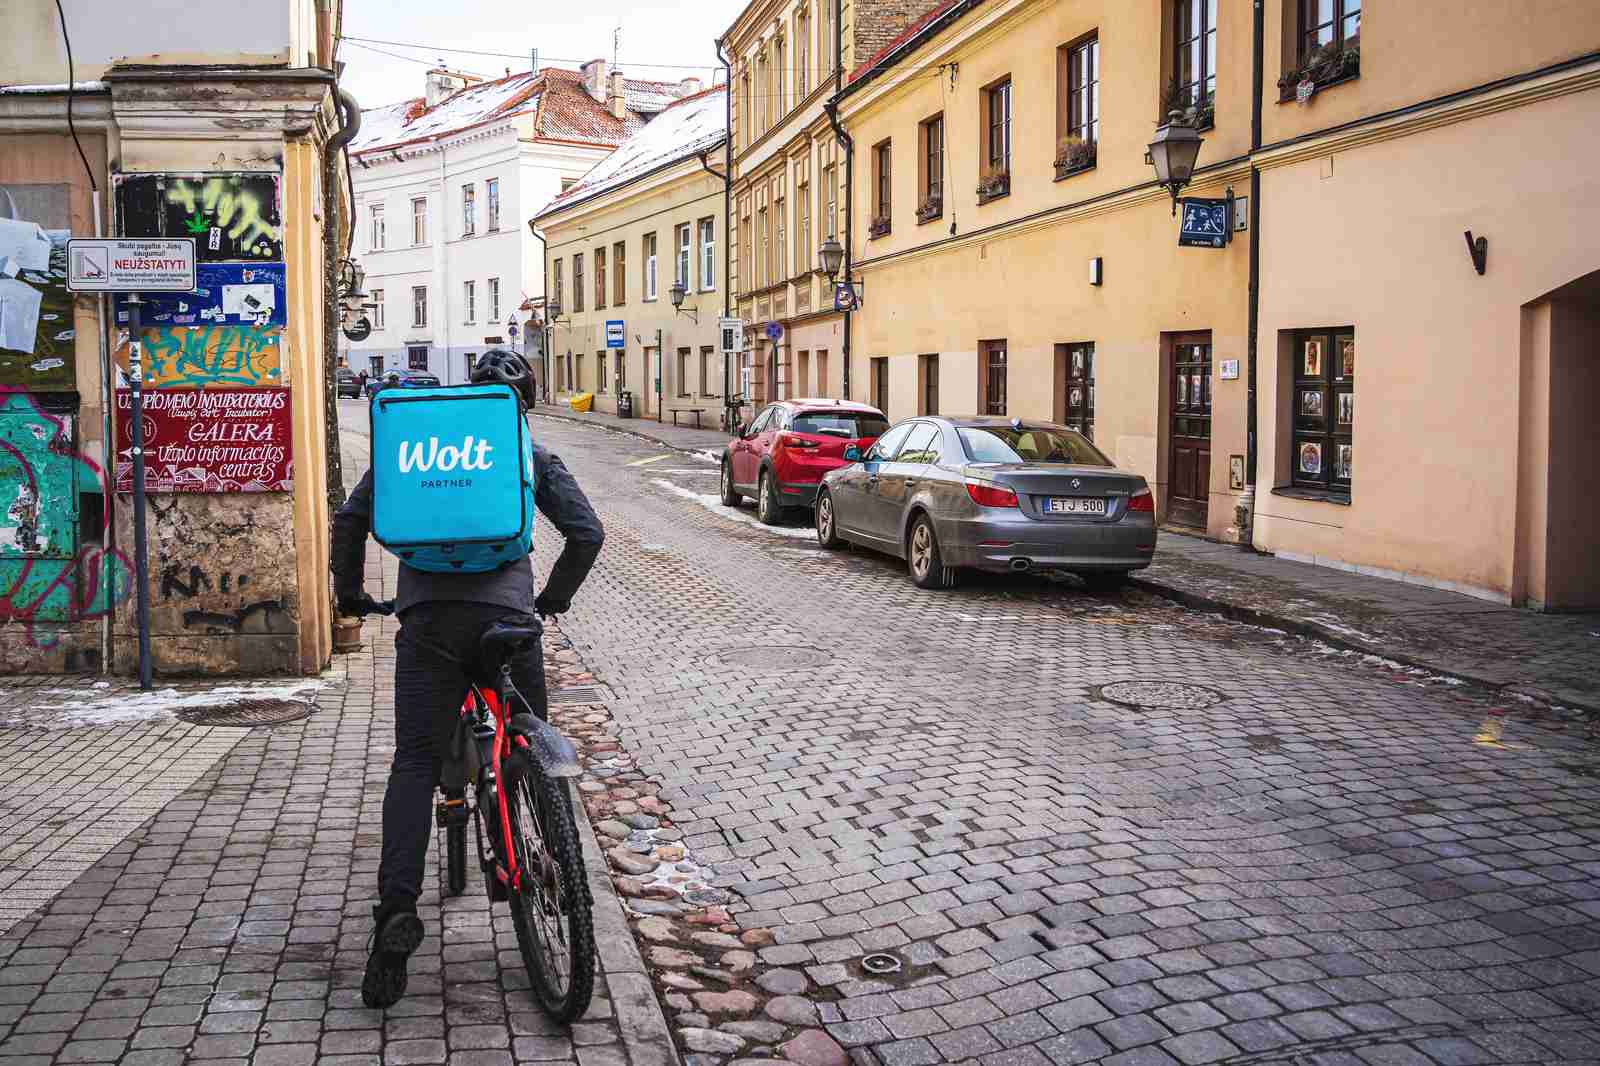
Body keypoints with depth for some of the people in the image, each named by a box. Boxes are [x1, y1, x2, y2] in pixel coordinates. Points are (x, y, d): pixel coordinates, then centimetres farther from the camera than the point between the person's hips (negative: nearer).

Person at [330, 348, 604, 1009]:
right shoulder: (530, 453, 15)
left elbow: (352, 518, 14)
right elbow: (587, 532, 8)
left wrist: (350, 592, 27)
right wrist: (553, 598, 22)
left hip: (427, 615, 1)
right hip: (506, 615, 0)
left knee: (414, 763, 1)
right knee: (531, 749, 19)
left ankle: (397, 907, -14)